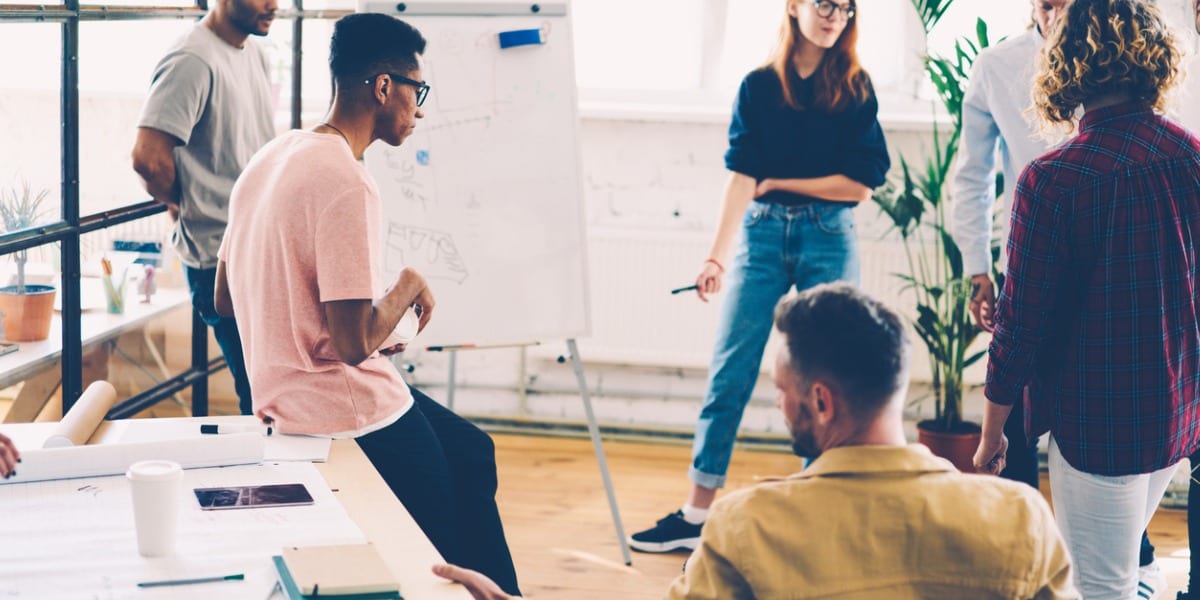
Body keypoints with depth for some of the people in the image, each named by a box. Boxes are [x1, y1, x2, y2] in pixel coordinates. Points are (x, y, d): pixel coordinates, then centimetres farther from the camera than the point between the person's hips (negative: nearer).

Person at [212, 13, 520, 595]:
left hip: (283, 395, 10)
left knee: (472, 453, 23)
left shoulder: (271, 159, 6)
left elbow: (225, 299, 14)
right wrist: (410, 285, -8)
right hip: (347, 413, -10)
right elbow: (354, 344, -25)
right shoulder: (345, 183, -23)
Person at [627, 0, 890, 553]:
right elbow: (741, 176, -4)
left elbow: (860, 183, -5)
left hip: (829, 238, -1)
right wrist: (716, 256, -11)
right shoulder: (759, 86, 3)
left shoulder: (855, 89, 1)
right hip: (763, 233, 1)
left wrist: (777, 182, -3)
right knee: (729, 374, 0)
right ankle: (696, 515, 6)